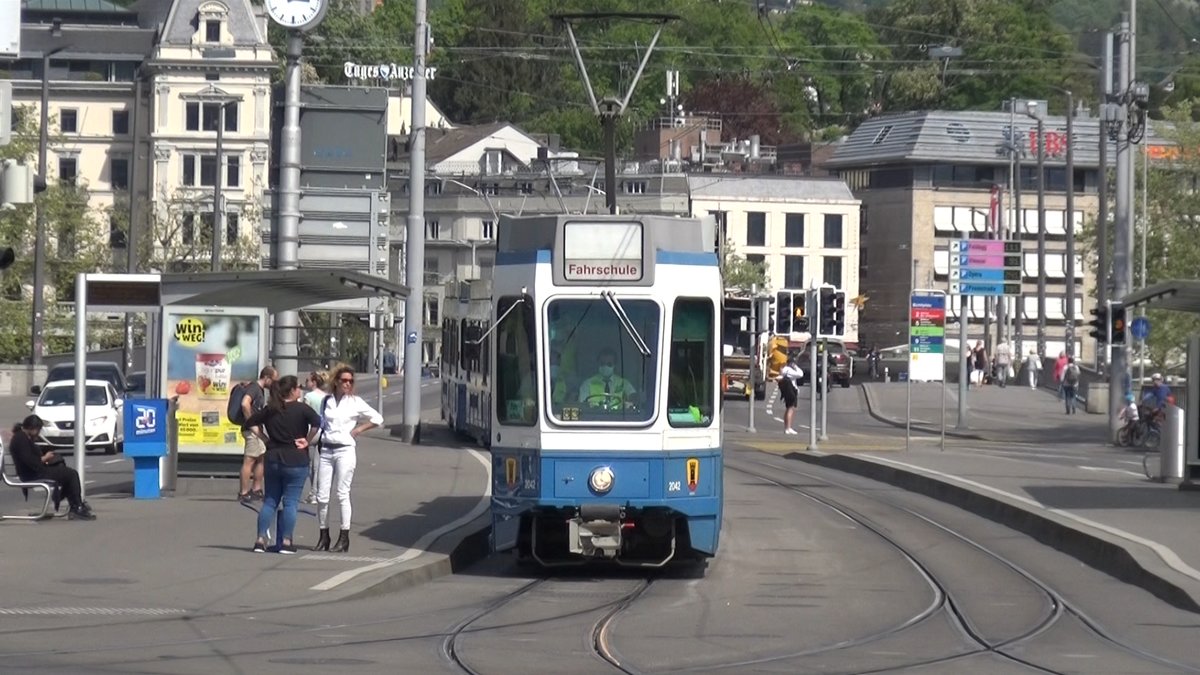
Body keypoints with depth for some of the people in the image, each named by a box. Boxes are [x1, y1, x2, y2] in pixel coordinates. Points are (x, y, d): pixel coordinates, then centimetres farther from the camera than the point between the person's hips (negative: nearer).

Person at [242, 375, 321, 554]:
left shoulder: (270, 410, 7)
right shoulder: (301, 409, -9)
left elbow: (251, 423, 11)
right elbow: (317, 422, -23)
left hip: (272, 459, 5)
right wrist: (307, 441, -10)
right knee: (290, 502, 0)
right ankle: (286, 542, -2)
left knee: (269, 501, 10)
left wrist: (265, 439, 10)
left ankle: (261, 540, 5)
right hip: (295, 461, -5)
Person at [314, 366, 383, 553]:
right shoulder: (326, 401, 9)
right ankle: (323, 536, 11)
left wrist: (358, 429, 1)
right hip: (326, 450, 3)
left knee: (342, 494, -6)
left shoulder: (355, 403, 1)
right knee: (322, 496, 1)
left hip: (345, 451, -3)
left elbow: (377, 419, 8)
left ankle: (344, 538, -3)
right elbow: (321, 424, 17)